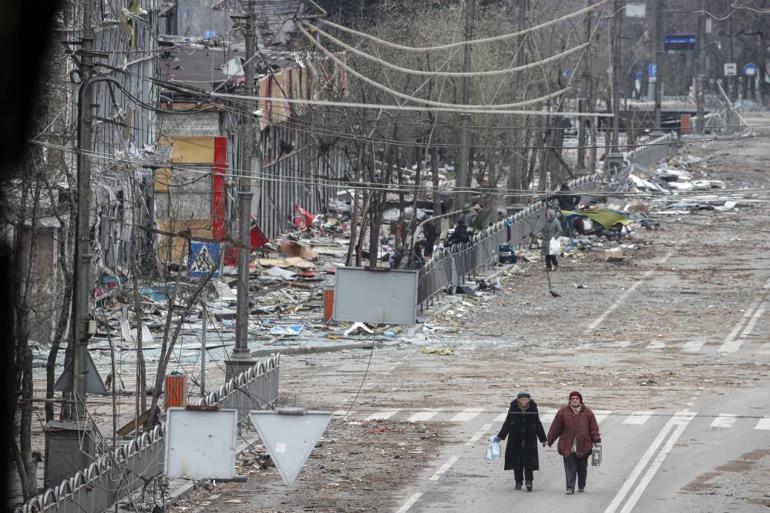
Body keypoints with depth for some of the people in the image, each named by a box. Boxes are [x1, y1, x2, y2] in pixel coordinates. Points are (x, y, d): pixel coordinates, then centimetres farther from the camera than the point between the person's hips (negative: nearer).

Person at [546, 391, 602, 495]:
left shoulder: (587, 412, 3)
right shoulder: (563, 412, 1)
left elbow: (594, 428, 6)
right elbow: (555, 427, 5)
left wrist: (597, 441, 1)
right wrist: (549, 440, 7)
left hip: (583, 446, 1)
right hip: (568, 446, -1)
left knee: (582, 468, 11)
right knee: (570, 467, -6)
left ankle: (581, 486, 29)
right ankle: (570, 487, -4)